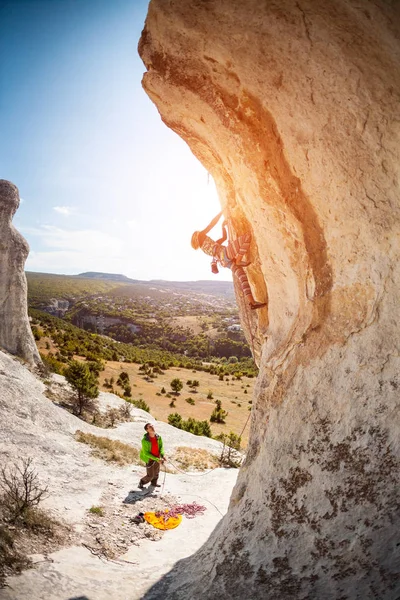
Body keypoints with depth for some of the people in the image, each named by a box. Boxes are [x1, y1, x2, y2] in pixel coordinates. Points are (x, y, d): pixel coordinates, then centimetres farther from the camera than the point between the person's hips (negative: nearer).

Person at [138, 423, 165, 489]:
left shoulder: (158, 437, -15)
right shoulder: (144, 440, -29)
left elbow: (161, 446, -1)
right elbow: (146, 453, -23)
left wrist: (162, 455, -19)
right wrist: (156, 459, -25)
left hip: (157, 457, 5)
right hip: (149, 458, -5)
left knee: (156, 472, 23)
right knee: (150, 475, 3)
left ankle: (154, 483, 51)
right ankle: (141, 483, 33)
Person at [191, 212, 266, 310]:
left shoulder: (212, 244, 33)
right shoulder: (200, 237, 9)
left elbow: (224, 237, 39)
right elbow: (213, 223, 5)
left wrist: (223, 226, 34)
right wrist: (222, 211, 12)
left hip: (226, 260, 9)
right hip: (225, 253, -9)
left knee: (243, 277, -1)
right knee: (247, 236, -11)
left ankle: (252, 302, -7)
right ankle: (238, 261, -18)